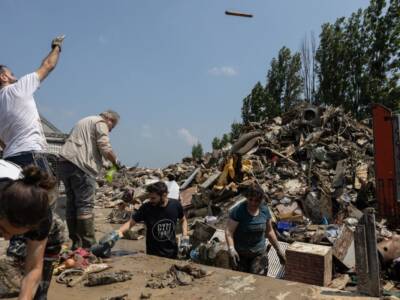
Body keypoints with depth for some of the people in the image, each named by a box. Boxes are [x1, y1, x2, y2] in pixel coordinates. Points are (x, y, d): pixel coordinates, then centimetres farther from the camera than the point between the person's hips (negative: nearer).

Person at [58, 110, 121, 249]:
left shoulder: (84, 121, 31)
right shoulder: (101, 123, 3)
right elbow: (105, 148, -8)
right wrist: (115, 161, 7)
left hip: (64, 162, 9)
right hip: (81, 165, -9)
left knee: (72, 204, 9)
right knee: (85, 205, -9)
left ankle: (76, 244, 13)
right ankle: (88, 245, -9)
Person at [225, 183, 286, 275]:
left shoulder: (265, 210, -2)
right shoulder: (238, 210, -17)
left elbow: (269, 232, 10)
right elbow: (229, 231, -20)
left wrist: (278, 250, 14)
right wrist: (231, 249, -34)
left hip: (259, 254, 3)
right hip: (240, 254, -2)